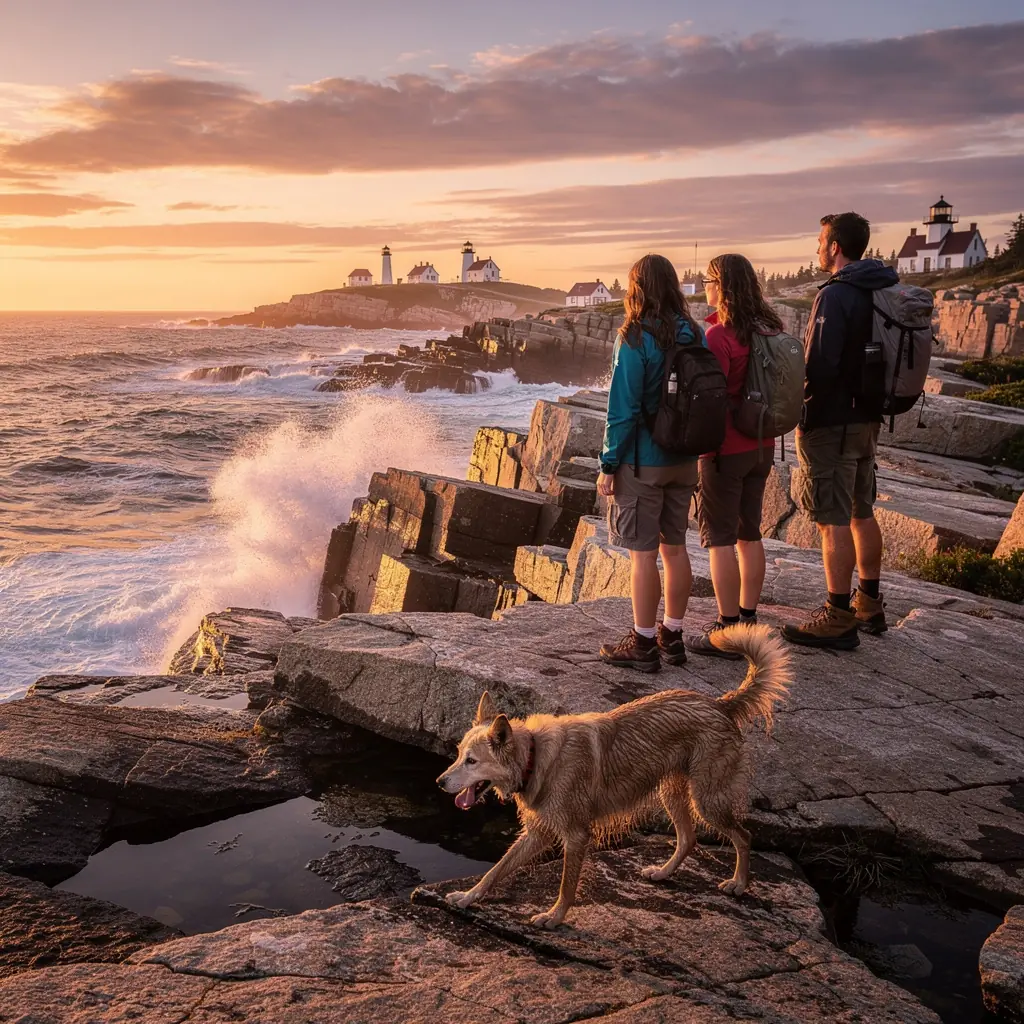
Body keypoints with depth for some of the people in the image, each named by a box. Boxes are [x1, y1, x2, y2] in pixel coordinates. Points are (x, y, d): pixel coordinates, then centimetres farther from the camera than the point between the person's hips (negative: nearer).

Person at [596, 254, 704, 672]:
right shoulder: (695, 335, 4)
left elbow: (623, 409, -16)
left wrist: (608, 465, -9)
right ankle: (672, 636, 24)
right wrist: (694, 449, 16)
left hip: (642, 462, -7)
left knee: (642, 552, 0)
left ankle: (643, 644, 7)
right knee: (674, 547, 14)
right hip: (684, 461, 7)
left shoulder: (635, 340, -15)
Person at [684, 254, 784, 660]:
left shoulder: (718, 336, -19)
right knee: (749, 532, 15)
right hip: (762, 446, 8)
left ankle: (727, 631, 4)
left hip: (727, 450, -8)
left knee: (719, 537, 0)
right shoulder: (768, 328, 5)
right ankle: (747, 619, 23)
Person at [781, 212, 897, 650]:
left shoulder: (835, 295, -18)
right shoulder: (884, 293, 11)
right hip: (868, 418, 9)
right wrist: (871, 401, 17)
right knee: (861, 513, 17)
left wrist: (804, 413, -11)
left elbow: (820, 365, -23)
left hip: (831, 422, -9)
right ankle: (869, 605, 27)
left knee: (833, 521, -4)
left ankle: (838, 620, 0)